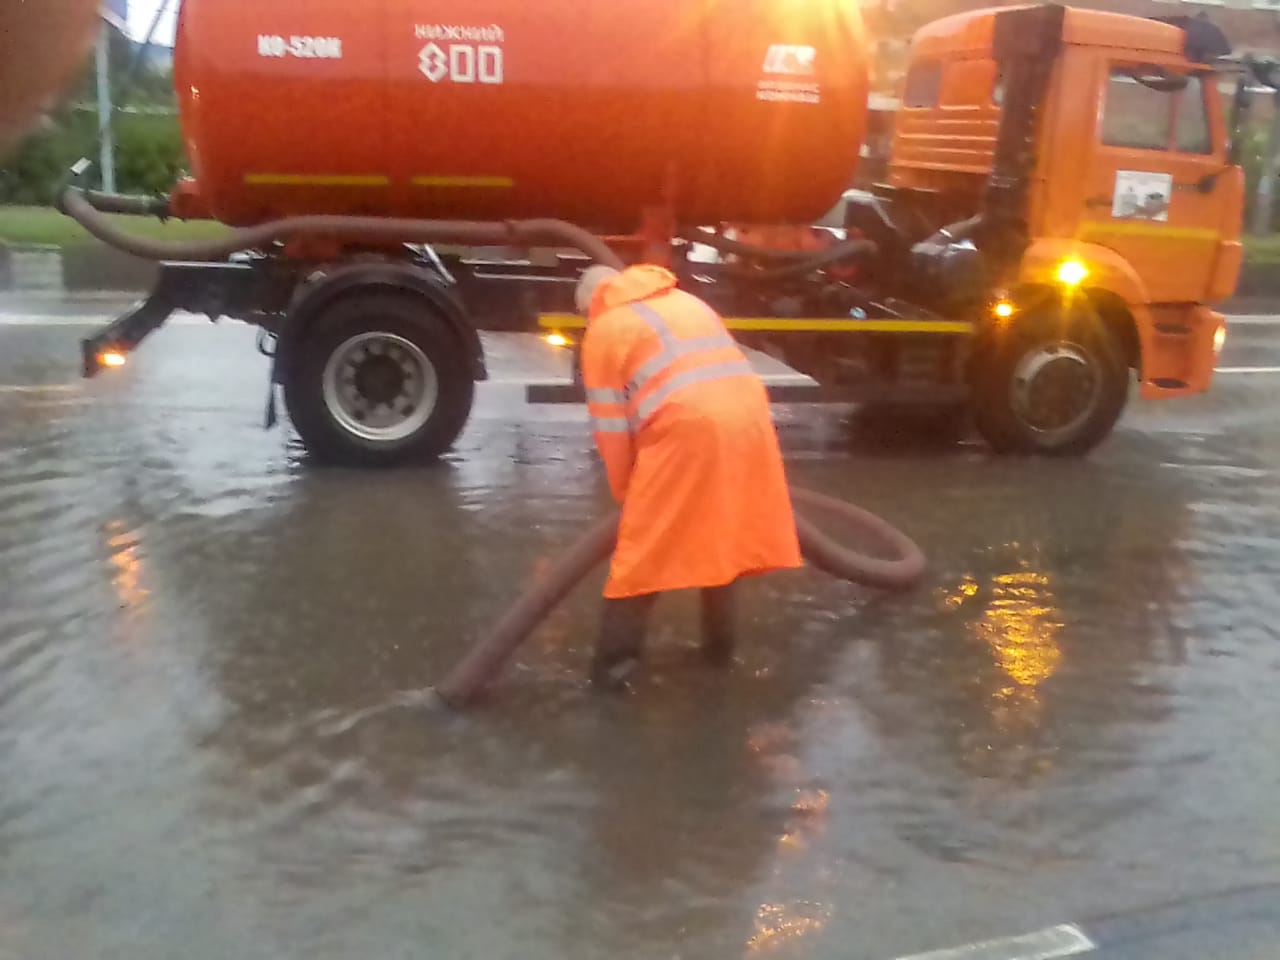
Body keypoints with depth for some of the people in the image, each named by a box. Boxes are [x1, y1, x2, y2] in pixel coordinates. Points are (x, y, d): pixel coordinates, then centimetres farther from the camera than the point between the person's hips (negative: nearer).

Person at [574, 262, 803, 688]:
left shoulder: (603, 331, 10)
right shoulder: (687, 302, 29)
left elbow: (611, 429, 7)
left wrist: (625, 491, 19)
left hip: (688, 429, -6)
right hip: (748, 416, 6)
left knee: (644, 548, 5)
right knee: (720, 535, 22)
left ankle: (615, 660, 9)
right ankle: (720, 642, 32)